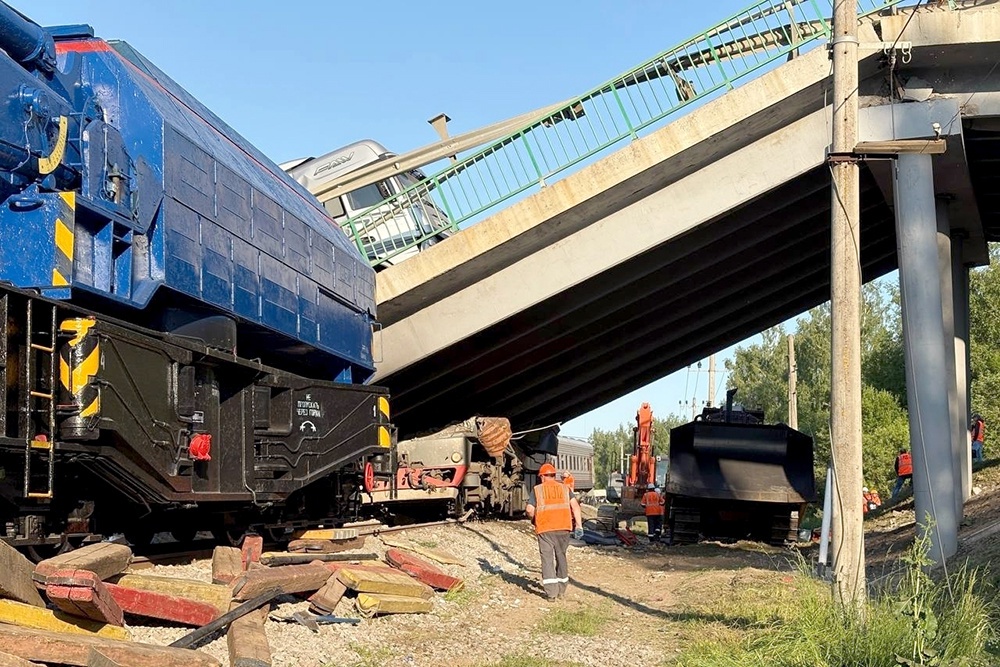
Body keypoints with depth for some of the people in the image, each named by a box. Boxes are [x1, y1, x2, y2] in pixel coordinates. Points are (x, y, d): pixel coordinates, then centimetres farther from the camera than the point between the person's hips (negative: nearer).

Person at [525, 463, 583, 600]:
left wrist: (533, 519, 19)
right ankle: (561, 590, 23)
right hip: (563, 528, 3)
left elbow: (529, 510, -2)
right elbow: (575, 505, -1)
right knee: (561, 557, 16)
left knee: (547, 558, 1)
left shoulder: (537, 490, 6)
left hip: (545, 529, -2)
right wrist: (579, 526, -1)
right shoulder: (565, 488, 12)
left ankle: (551, 591, -7)